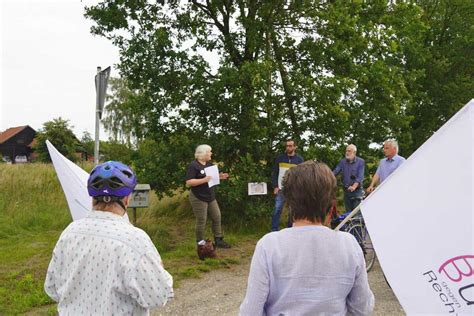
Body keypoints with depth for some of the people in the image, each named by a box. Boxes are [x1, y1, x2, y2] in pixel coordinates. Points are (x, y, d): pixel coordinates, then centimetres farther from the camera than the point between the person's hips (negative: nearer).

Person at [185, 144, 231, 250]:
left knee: (217, 217, 10)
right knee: (201, 221, 0)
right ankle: (200, 244, 16)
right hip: (198, 198, -8)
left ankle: (218, 240, 23)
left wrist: (219, 176, 0)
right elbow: (188, 182, -22)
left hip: (210, 196, 8)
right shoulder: (193, 165, -15)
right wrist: (204, 180, -28)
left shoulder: (209, 164, 10)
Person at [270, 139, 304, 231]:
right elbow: (274, 173, 6)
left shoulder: (300, 160, 2)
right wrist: (275, 186, -3)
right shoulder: (280, 158, 4)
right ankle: (274, 230, 2)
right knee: (277, 209, -4)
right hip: (281, 189, 0)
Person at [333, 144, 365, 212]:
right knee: (348, 212, 12)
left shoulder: (360, 162, -5)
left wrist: (354, 186, -30)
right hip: (346, 191, 4)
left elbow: (360, 176, -14)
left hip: (357, 190, -4)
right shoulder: (342, 161, 7)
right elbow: (335, 171, -2)